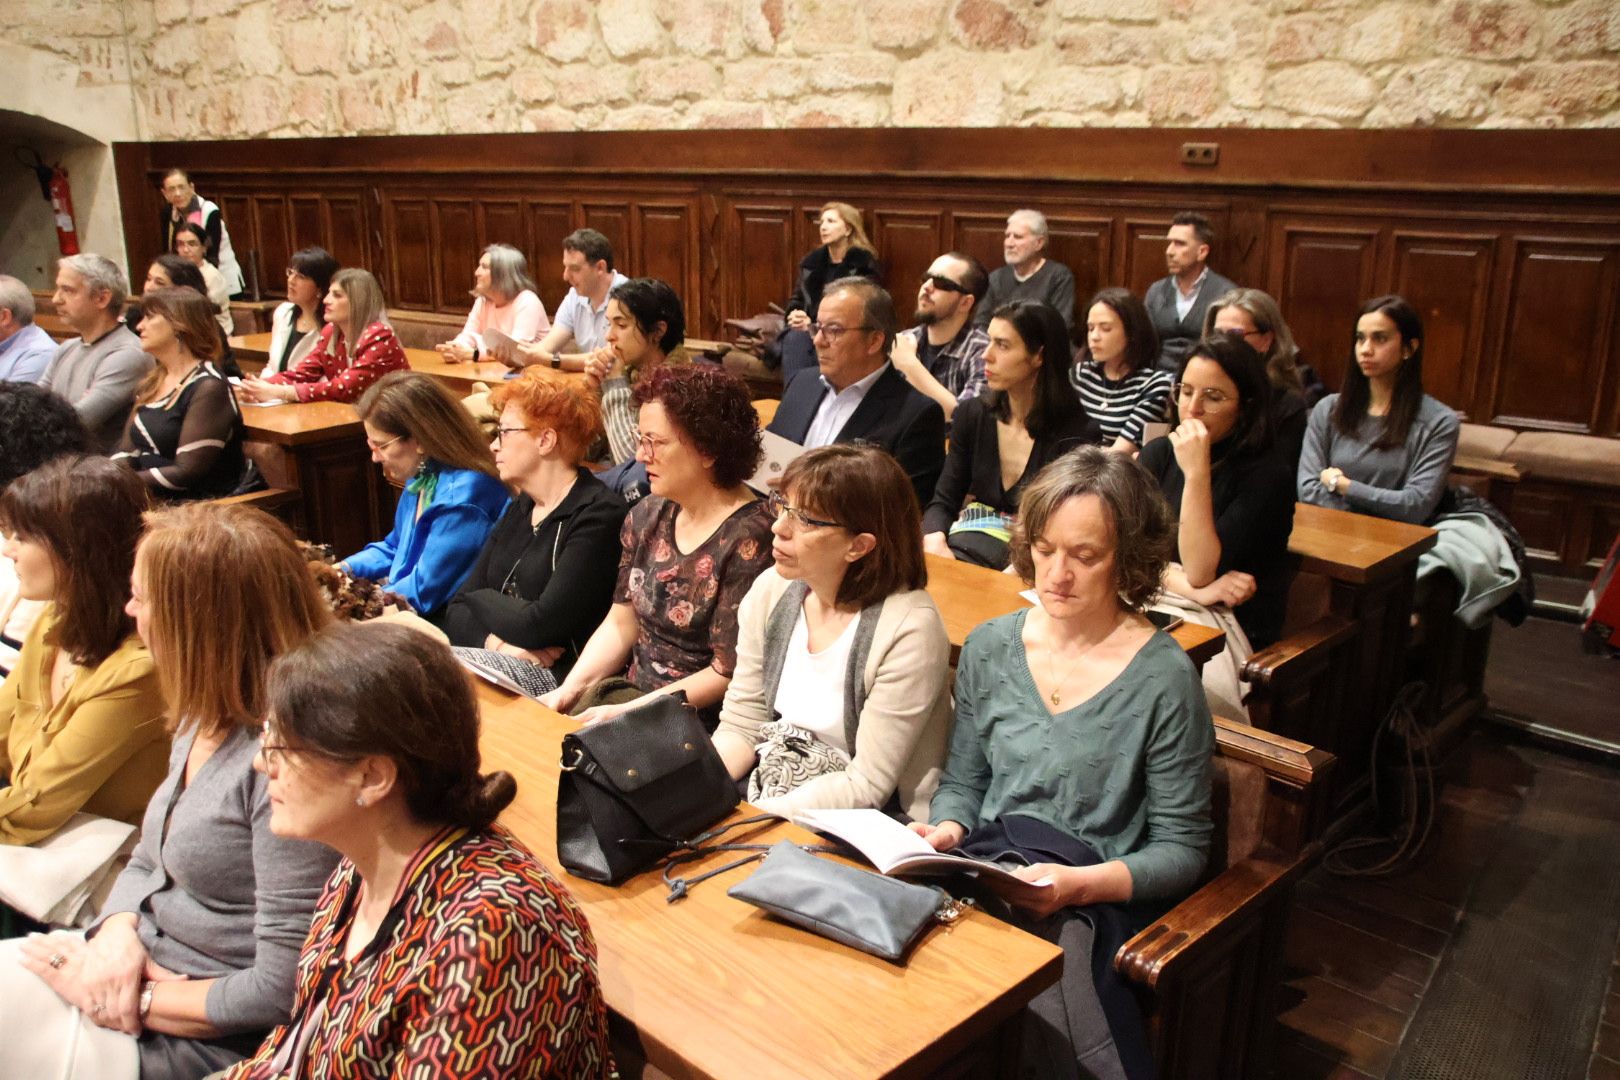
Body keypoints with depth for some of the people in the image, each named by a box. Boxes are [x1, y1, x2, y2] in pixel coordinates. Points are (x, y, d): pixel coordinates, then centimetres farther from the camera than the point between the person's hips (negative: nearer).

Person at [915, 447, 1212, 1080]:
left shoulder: (1163, 678, -9)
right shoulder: (989, 647, 6)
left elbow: (1181, 849, -4)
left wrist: (1083, 884, -19)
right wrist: (947, 831, -6)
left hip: (1098, 903, -3)